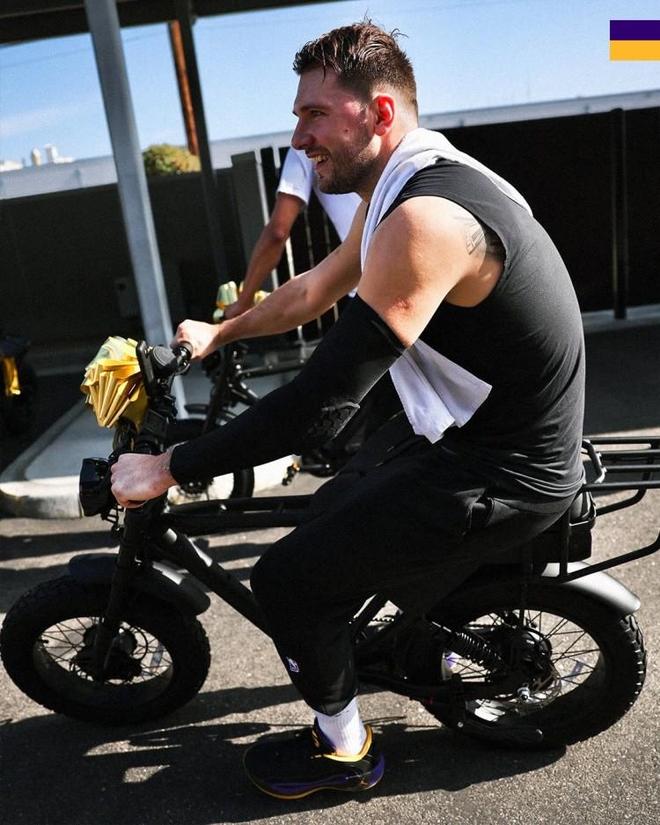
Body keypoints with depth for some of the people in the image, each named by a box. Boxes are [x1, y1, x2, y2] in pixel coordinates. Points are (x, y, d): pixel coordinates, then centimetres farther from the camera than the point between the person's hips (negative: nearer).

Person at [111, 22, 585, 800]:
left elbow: (319, 404, -30)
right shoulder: (396, 190, 6)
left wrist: (170, 466, -19)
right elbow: (316, 287, 18)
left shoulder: (423, 217, -27)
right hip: (470, 433, 10)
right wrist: (217, 333, 27)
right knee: (332, 514, 25)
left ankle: (343, 748, 21)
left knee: (288, 578, -5)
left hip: (501, 473, -10)